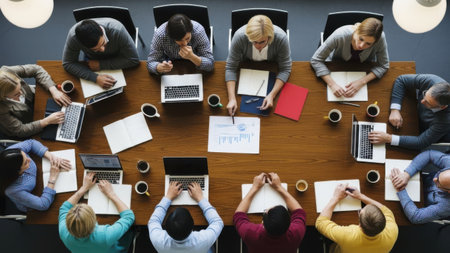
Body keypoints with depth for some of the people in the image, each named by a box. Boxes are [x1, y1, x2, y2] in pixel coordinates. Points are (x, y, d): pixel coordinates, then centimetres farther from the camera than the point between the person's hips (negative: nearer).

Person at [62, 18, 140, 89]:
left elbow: (134, 60, -30)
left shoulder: (117, 30, -39)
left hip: (117, 61, -1)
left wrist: (102, 65, -33)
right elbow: (67, 63, -24)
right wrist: (95, 78, -38)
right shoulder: (73, 36, -35)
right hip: (92, 61, 1)